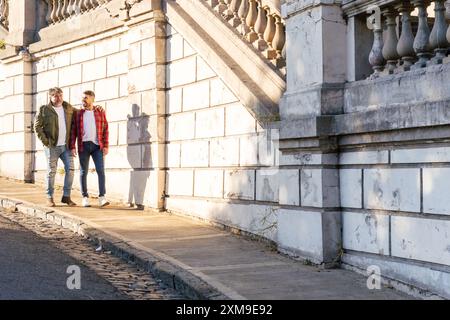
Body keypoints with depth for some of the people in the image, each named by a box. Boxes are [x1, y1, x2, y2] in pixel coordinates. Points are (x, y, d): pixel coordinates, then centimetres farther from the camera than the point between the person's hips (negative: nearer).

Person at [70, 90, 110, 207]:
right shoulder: (78, 114, 9)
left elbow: (105, 130, 5)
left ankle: (102, 197, -10)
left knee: (100, 170, -9)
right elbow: (73, 131, 7)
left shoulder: (100, 112, 8)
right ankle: (85, 197, 11)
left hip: (97, 146, -1)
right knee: (83, 172, 4)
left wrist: (106, 146, -3)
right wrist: (72, 147, -2)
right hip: (83, 146, 1)